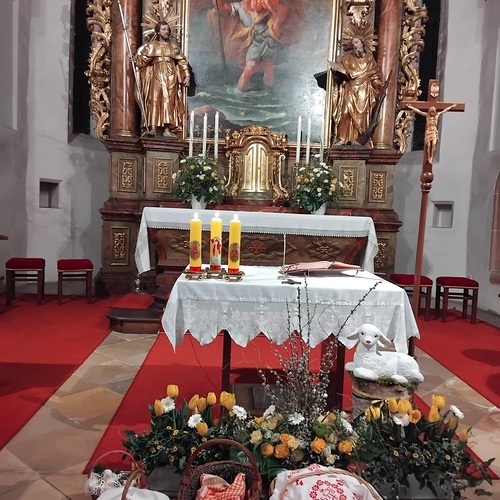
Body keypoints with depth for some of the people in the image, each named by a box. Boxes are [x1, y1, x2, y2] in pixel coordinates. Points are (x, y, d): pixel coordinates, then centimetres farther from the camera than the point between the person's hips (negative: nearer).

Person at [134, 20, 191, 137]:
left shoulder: (174, 45, 12)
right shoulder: (152, 45, 9)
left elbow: (182, 61, 9)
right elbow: (142, 60, 6)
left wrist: (187, 75, 0)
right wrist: (144, 53, -14)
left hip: (170, 77, 1)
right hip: (156, 76, -1)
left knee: (169, 101, -3)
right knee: (155, 100, -10)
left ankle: (167, 129, -3)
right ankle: (153, 127, -10)